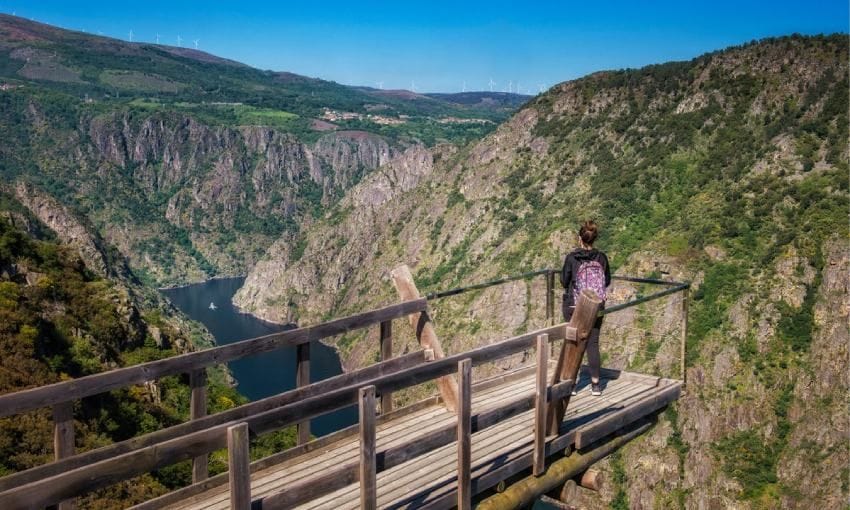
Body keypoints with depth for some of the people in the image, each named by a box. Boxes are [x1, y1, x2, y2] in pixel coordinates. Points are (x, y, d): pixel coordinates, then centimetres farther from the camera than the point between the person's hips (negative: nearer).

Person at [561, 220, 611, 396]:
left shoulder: (572, 257, -13)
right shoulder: (601, 258, -4)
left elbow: (564, 281, -7)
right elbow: (607, 281, 5)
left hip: (574, 305, -2)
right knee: (593, 343, 9)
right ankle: (595, 384, 11)